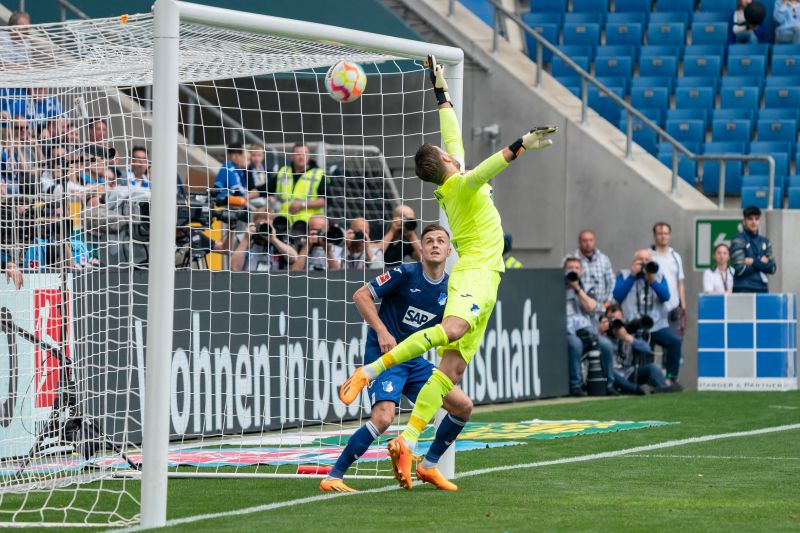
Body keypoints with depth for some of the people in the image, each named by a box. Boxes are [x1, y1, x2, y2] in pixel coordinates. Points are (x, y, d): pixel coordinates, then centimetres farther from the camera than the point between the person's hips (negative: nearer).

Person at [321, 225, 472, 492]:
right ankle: (332, 478, -16)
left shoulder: (450, 289, 5)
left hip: (414, 360, 7)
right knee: (383, 417, -27)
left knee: (463, 406, 3)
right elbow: (361, 295, -12)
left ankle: (428, 467, 20)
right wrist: (382, 331, -20)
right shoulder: (406, 273, -13)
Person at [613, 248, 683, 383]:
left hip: (657, 324, 2)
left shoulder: (659, 276, 17)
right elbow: (617, 296, -5)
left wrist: (652, 280, -11)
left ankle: (670, 378, -13)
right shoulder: (624, 275, 11)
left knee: (675, 341, -23)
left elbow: (665, 296, 1)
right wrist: (632, 275, -4)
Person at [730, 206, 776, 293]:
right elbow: (740, 269, -11)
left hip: (762, 289, 5)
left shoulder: (765, 242, 14)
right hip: (743, 290, -5)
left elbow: (773, 268, 6)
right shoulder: (738, 241, -2)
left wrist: (754, 262, -7)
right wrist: (761, 263, -2)